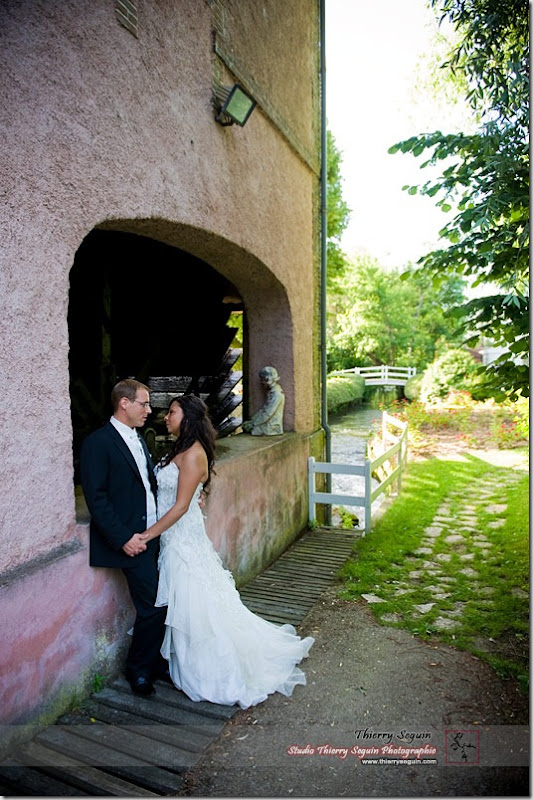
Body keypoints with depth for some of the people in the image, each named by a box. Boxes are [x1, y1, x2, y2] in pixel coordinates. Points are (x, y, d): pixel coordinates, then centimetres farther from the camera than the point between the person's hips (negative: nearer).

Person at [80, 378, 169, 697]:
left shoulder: (138, 439, 13)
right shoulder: (98, 442, -12)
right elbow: (96, 497, -16)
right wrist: (123, 538, -18)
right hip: (133, 541, -7)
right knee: (153, 607, -1)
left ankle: (154, 661, 33)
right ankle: (138, 670, 24)